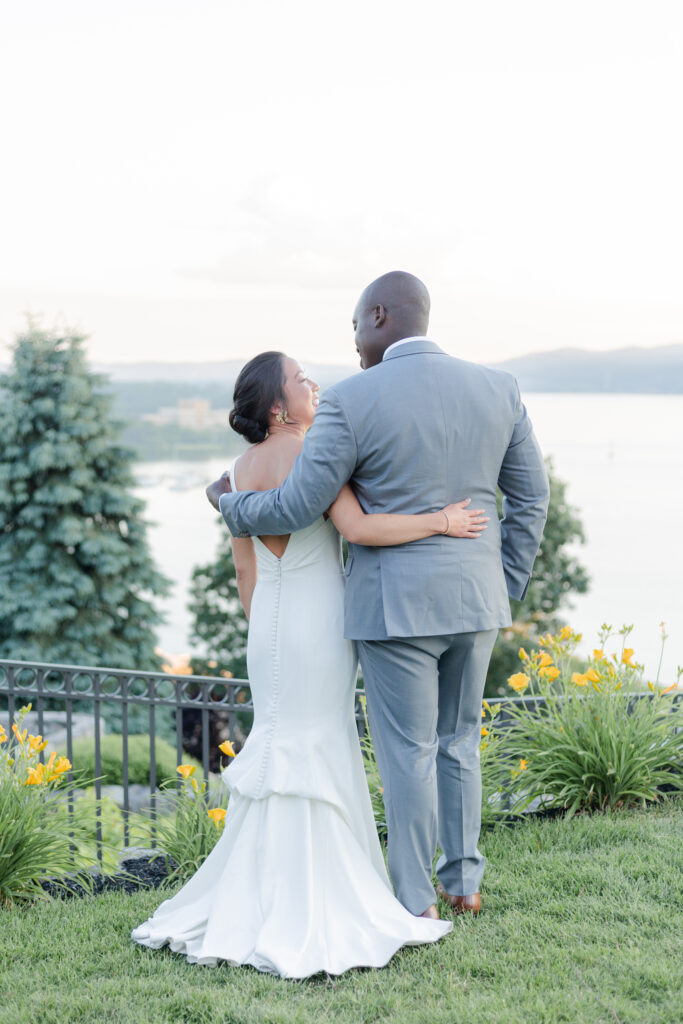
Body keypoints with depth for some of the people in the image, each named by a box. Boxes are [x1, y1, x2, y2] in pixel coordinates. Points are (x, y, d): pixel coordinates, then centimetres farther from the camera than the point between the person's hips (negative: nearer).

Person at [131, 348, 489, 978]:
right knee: (316, 754, -1)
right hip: (319, 621, -7)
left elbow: (244, 569, 13)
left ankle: (259, 902, 18)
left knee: (281, 748, 15)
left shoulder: (243, 469, 9)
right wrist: (440, 521, -18)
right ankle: (304, 921, 3)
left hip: (269, 624, 7)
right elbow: (359, 528, -26)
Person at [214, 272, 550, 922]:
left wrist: (229, 505, 9)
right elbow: (531, 498, 6)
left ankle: (415, 901, 16)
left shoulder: (352, 402, -14)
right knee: (458, 741, 20)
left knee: (407, 752, 6)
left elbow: (296, 508, -11)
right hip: (474, 600, 5)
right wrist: (505, 590, 16)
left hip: (397, 605, -5)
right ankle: (463, 881, 29)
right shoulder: (497, 389, 2)